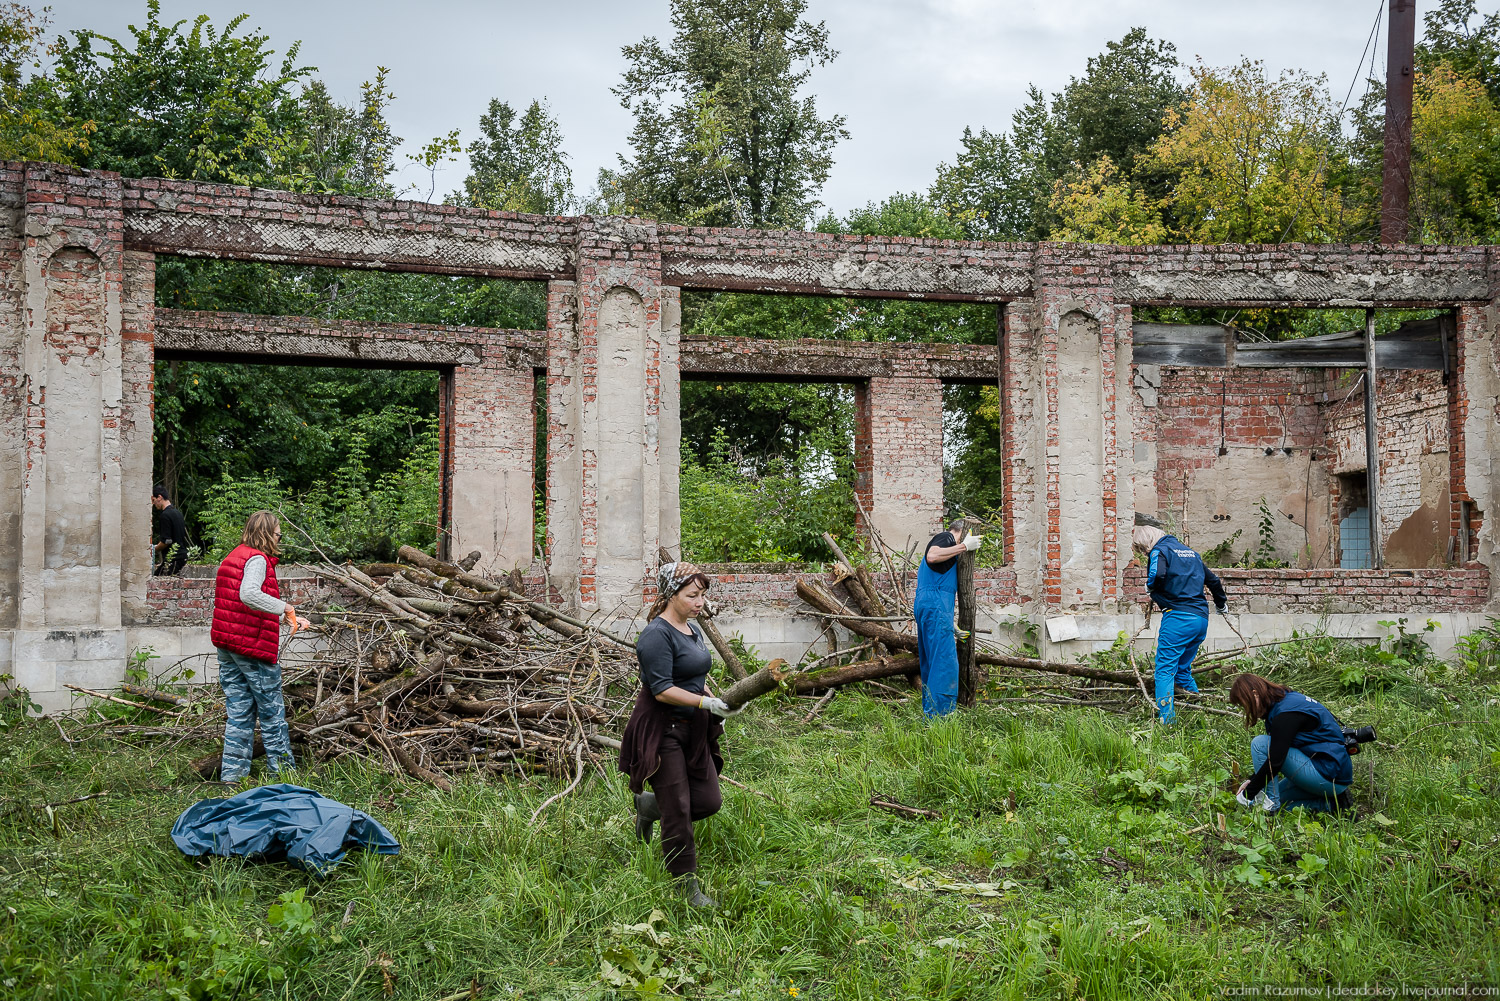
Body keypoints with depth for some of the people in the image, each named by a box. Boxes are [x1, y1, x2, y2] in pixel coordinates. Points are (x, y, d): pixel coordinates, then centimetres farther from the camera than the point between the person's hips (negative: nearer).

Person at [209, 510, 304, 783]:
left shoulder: (232, 558, 18)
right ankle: (283, 769, 10)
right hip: (254, 647, -8)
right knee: (272, 711, 3)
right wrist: (284, 607, -25)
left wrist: (286, 619, 27)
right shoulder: (257, 559, -12)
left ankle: (231, 774, 9)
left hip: (226, 647, 8)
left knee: (239, 712, 10)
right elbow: (249, 595, -31)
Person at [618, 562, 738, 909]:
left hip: (693, 729, 9)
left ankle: (649, 805, 31)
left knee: (709, 802, 6)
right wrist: (707, 703, -26)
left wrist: (717, 705, 13)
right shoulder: (657, 635, -18)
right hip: (662, 730, -9)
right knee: (678, 812, -4)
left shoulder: (692, 629, 11)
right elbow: (663, 690, -23)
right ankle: (688, 889, 9)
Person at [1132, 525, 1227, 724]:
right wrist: (1222, 605, 44)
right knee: (1183, 669, 19)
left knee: (1165, 670, -6)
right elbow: (1213, 580, 29)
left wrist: (1151, 588, -2)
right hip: (1201, 618, 8)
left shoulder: (1159, 551, -2)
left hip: (1178, 617, -8)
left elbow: (1158, 575, -24)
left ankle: (1166, 720, -14)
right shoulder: (1190, 552, 22)